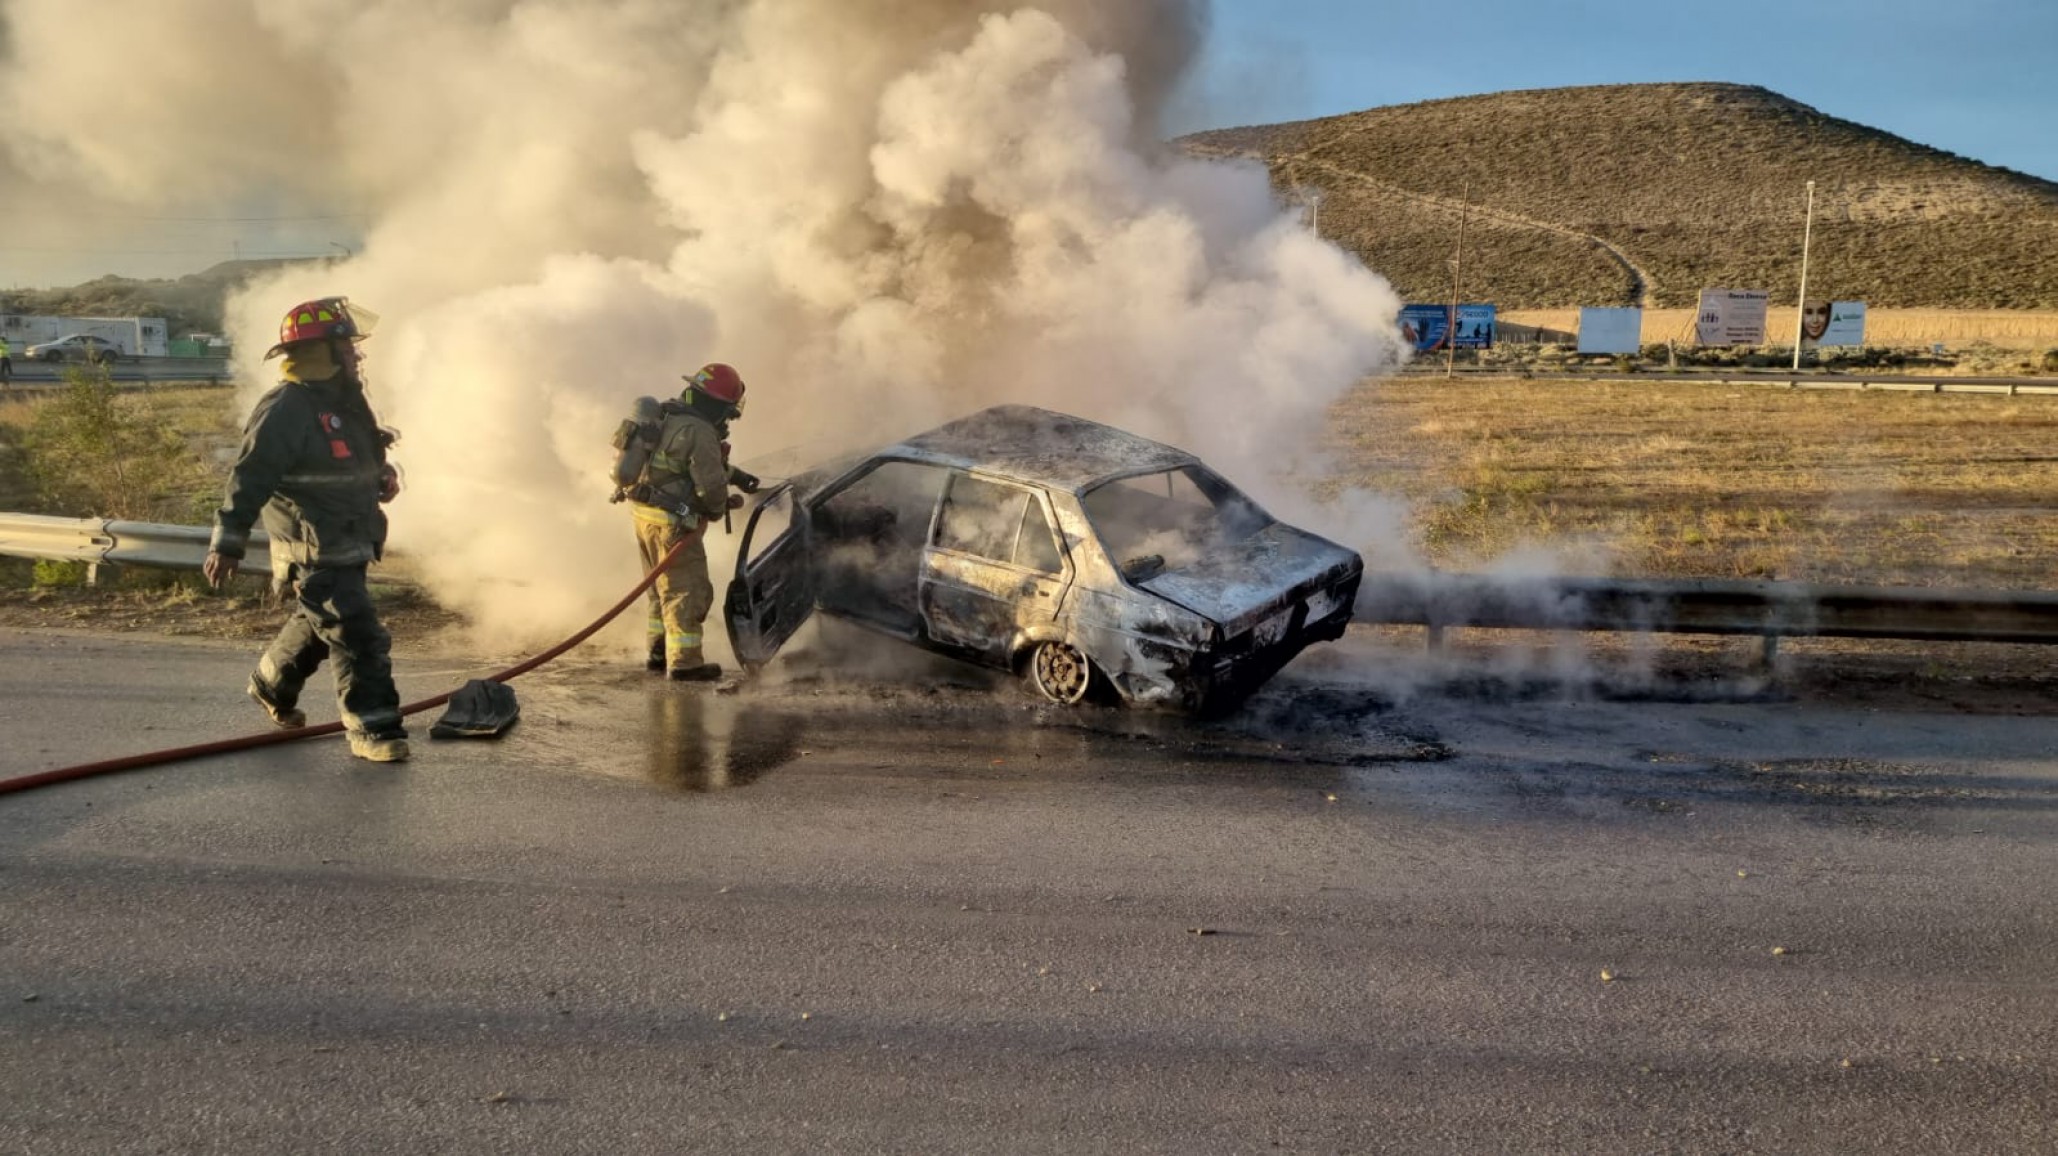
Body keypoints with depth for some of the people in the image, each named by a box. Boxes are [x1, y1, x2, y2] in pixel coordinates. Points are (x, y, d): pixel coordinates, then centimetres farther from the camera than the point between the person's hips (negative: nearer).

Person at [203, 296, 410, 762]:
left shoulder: (344, 402, 13)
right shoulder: (286, 411, -18)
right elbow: (250, 477, -20)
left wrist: (383, 474, 8)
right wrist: (227, 543, -22)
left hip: (349, 547, 10)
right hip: (316, 554, -10)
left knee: (315, 625, 26)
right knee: (359, 638, -11)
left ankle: (271, 685, 48)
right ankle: (374, 729, -4)